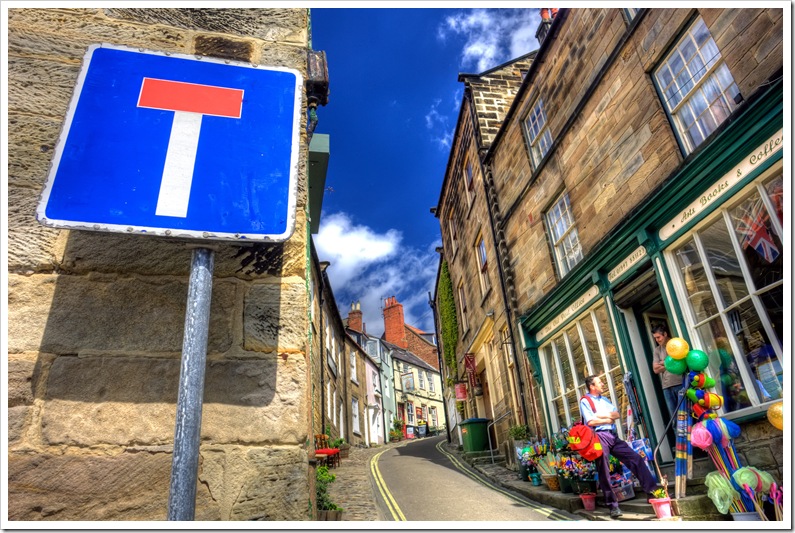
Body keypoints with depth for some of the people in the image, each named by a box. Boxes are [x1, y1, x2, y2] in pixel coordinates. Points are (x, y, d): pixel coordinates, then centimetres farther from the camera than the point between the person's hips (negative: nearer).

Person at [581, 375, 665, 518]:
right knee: (604, 472, -3)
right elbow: (591, 421, -15)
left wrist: (602, 415, -7)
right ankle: (613, 505, 5)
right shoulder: (585, 401, -3)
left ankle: (652, 491, 7)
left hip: (613, 436, 7)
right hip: (599, 437, -7)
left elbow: (617, 415, 8)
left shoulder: (604, 399, 20)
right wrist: (608, 419, -1)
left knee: (636, 458, 0)